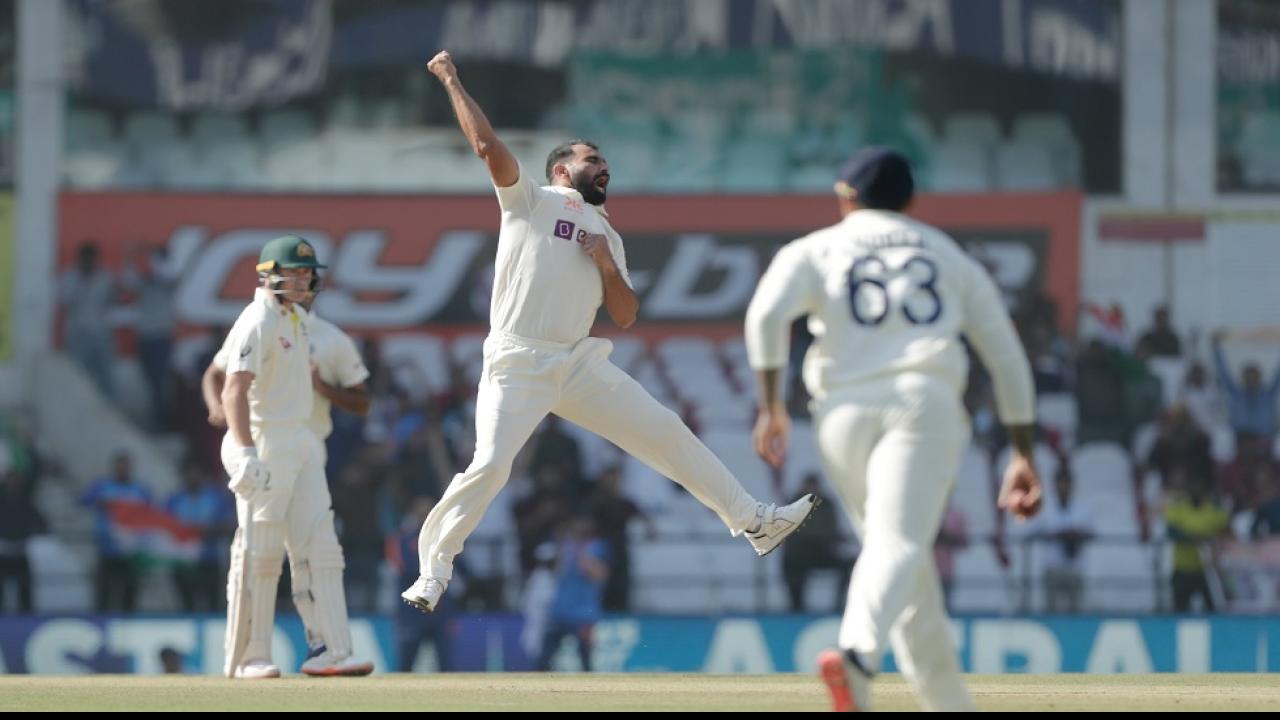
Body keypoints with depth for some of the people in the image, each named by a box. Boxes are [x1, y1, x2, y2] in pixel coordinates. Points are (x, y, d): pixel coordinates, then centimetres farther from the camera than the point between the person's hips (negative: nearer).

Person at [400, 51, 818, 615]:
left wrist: (607, 264, 0)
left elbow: (625, 316, 16)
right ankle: (434, 565, -4)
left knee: (665, 431, 1)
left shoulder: (608, 237, 22)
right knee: (490, 466, -19)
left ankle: (752, 521, 7)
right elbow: (486, 145, -7)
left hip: (581, 366, 5)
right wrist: (452, 82, -6)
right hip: (517, 366, -5)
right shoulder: (531, 202, 7)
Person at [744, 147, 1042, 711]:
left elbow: (767, 312, -4)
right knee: (899, 544, -19)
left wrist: (771, 406, -3)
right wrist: (1023, 456, 22)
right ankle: (859, 654, -48)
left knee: (894, 549, 14)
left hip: (845, 411, 1)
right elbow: (1007, 357, 21)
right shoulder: (950, 256, 24)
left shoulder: (814, 250, 18)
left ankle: (949, 702, 13)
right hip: (925, 399, -1)